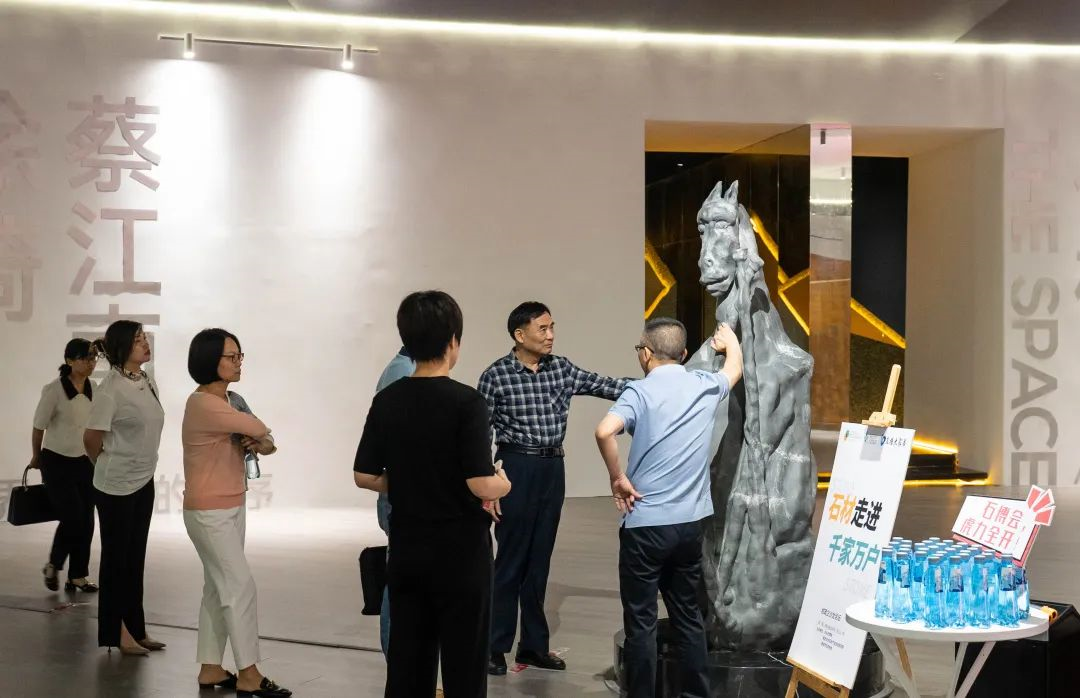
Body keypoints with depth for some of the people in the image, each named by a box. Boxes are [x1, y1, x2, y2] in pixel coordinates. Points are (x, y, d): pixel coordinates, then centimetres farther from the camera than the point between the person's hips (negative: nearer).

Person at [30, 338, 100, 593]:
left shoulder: (94, 389, -1)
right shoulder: (54, 390, -15)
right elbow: (39, 427, -4)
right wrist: (37, 458, 7)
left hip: (85, 462, 4)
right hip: (57, 462, -4)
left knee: (87, 521, 2)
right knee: (72, 517, -9)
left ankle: (79, 575, 15)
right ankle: (53, 566, 17)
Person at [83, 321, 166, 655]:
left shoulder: (149, 383, 6)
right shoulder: (111, 388, -17)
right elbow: (91, 438, -13)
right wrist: (108, 464, 3)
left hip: (143, 481, 7)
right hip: (116, 486, -7)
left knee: (135, 558, 13)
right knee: (116, 558, 3)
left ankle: (135, 629, 22)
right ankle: (116, 633, 12)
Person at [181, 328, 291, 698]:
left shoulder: (228, 400, 11)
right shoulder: (203, 404, -19)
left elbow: (256, 438, 12)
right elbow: (256, 428, -24)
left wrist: (257, 443, -11)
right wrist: (260, 439, -2)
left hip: (231, 508, 9)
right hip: (209, 512, -9)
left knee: (219, 588, 11)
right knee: (240, 586, -7)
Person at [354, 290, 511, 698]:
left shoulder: (386, 401, 1)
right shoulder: (466, 402, -16)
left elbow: (364, 476, 5)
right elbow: (482, 485, -21)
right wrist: (503, 484, 0)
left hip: (405, 550, 5)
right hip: (459, 552, -5)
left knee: (406, 664, 11)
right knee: (463, 665, 4)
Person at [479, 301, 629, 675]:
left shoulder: (561, 368, 6)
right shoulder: (496, 375, -8)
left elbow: (602, 385, -1)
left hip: (553, 467, 5)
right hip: (517, 467, -5)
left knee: (540, 559, 11)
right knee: (511, 559, 0)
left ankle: (534, 644, 20)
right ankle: (495, 646, 10)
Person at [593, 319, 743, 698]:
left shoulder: (640, 391, -9)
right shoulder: (706, 387, 6)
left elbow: (605, 431, -28)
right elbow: (735, 368, 30)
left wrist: (617, 477, -13)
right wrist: (729, 339, 50)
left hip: (645, 523, -5)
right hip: (690, 521, 5)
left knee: (641, 621, 4)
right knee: (688, 615, 16)